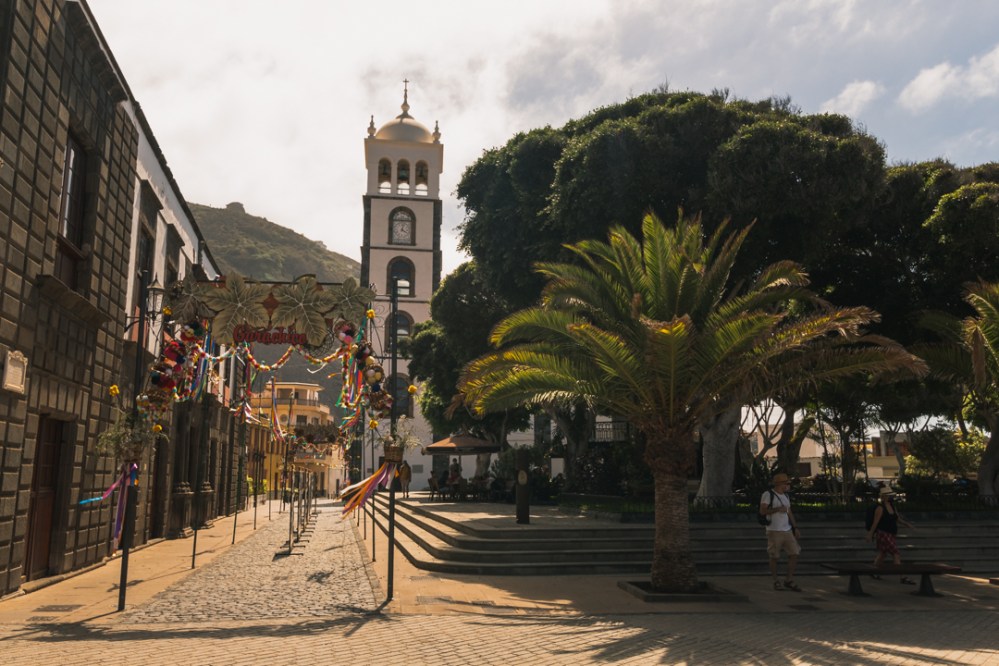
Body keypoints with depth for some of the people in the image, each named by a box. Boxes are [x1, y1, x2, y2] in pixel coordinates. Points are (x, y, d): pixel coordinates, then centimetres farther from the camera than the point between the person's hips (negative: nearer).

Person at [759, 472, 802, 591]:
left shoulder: (785, 495, 15)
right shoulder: (768, 494, -9)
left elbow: (789, 512, 19)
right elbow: (762, 511, -14)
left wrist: (795, 528, 14)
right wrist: (778, 509, -18)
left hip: (787, 530, 7)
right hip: (774, 531, -7)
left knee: (794, 553, 0)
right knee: (774, 557, -1)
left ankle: (789, 580, 11)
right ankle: (776, 582, 11)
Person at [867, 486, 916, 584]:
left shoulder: (892, 505, 7)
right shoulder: (880, 508, -17)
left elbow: (898, 518, 13)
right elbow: (875, 522, -15)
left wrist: (907, 524, -2)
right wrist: (870, 534, -11)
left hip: (890, 534, 9)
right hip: (883, 534, -9)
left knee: (882, 553, 19)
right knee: (896, 554, -11)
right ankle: (902, 578, -10)